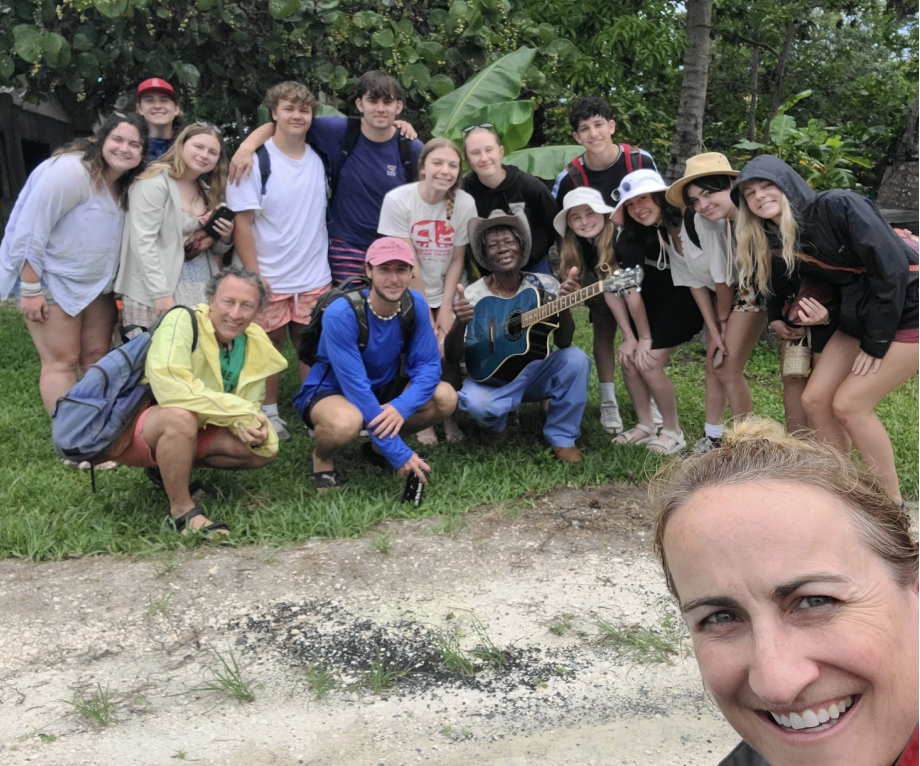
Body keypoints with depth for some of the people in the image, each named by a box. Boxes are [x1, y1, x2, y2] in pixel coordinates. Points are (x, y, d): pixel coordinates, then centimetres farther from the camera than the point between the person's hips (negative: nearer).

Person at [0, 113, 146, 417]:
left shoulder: (126, 185, 3)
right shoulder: (70, 171, -22)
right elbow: (31, 230, -23)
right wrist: (30, 289, -23)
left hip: (96, 283, 8)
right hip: (51, 281, -8)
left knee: (97, 357, 8)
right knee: (62, 362, -7)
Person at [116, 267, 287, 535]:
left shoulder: (255, 347, 0)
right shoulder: (181, 321, -22)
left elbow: (250, 407, 4)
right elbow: (170, 387, -36)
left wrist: (256, 430, -22)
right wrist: (240, 412, -32)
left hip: (193, 430, 8)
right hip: (130, 428, -8)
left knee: (266, 449, -5)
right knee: (181, 416, -39)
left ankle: (167, 467, 9)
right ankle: (182, 511, -20)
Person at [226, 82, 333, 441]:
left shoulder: (319, 158, 8)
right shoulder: (255, 160, -6)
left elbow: (323, 215, 20)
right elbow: (241, 222, -9)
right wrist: (254, 277, -14)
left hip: (316, 279, 3)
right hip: (271, 279, -3)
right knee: (270, 346, 7)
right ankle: (269, 415, 21)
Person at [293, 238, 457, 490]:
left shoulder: (415, 304, -13)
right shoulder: (341, 314, -29)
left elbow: (428, 365, -12)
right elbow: (356, 387, -31)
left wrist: (402, 406, -35)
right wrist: (400, 454, -32)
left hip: (383, 388, 6)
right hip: (329, 392, -6)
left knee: (445, 397, -18)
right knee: (346, 422, -40)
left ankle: (378, 446, 8)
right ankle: (322, 458, -2)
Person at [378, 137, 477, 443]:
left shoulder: (464, 204, -10)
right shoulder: (398, 200, -16)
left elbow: (456, 260, -4)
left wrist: (445, 309, -7)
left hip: (445, 297, 2)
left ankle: (450, 417, 17)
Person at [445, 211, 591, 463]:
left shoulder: (544, 286, -6)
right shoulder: (474, 296, -10)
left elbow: (563, 342, -15)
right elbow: (452, 356, -15)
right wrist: (460, 324, -36)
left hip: (536, 372, 2)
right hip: (492, 378, -2)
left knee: (575, 359, -27)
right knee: (475, 402, -35)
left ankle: (561, 437, -6)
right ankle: (494, 424, 6)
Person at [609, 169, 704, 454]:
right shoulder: (632, 238, -14)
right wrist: (641, 337, -13)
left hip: (686, 295, -5)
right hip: (656, 292, 5)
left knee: (649, 363, -13)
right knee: (629, 358, -5)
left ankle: (673, 433, 5)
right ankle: (645, 426, 15)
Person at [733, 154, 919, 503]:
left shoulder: (840, 206, -20)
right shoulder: (779, 240, 3)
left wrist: (876, 341, -18)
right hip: (858, 320, 8)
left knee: (848, 404, -11)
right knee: (815, 399, 1)